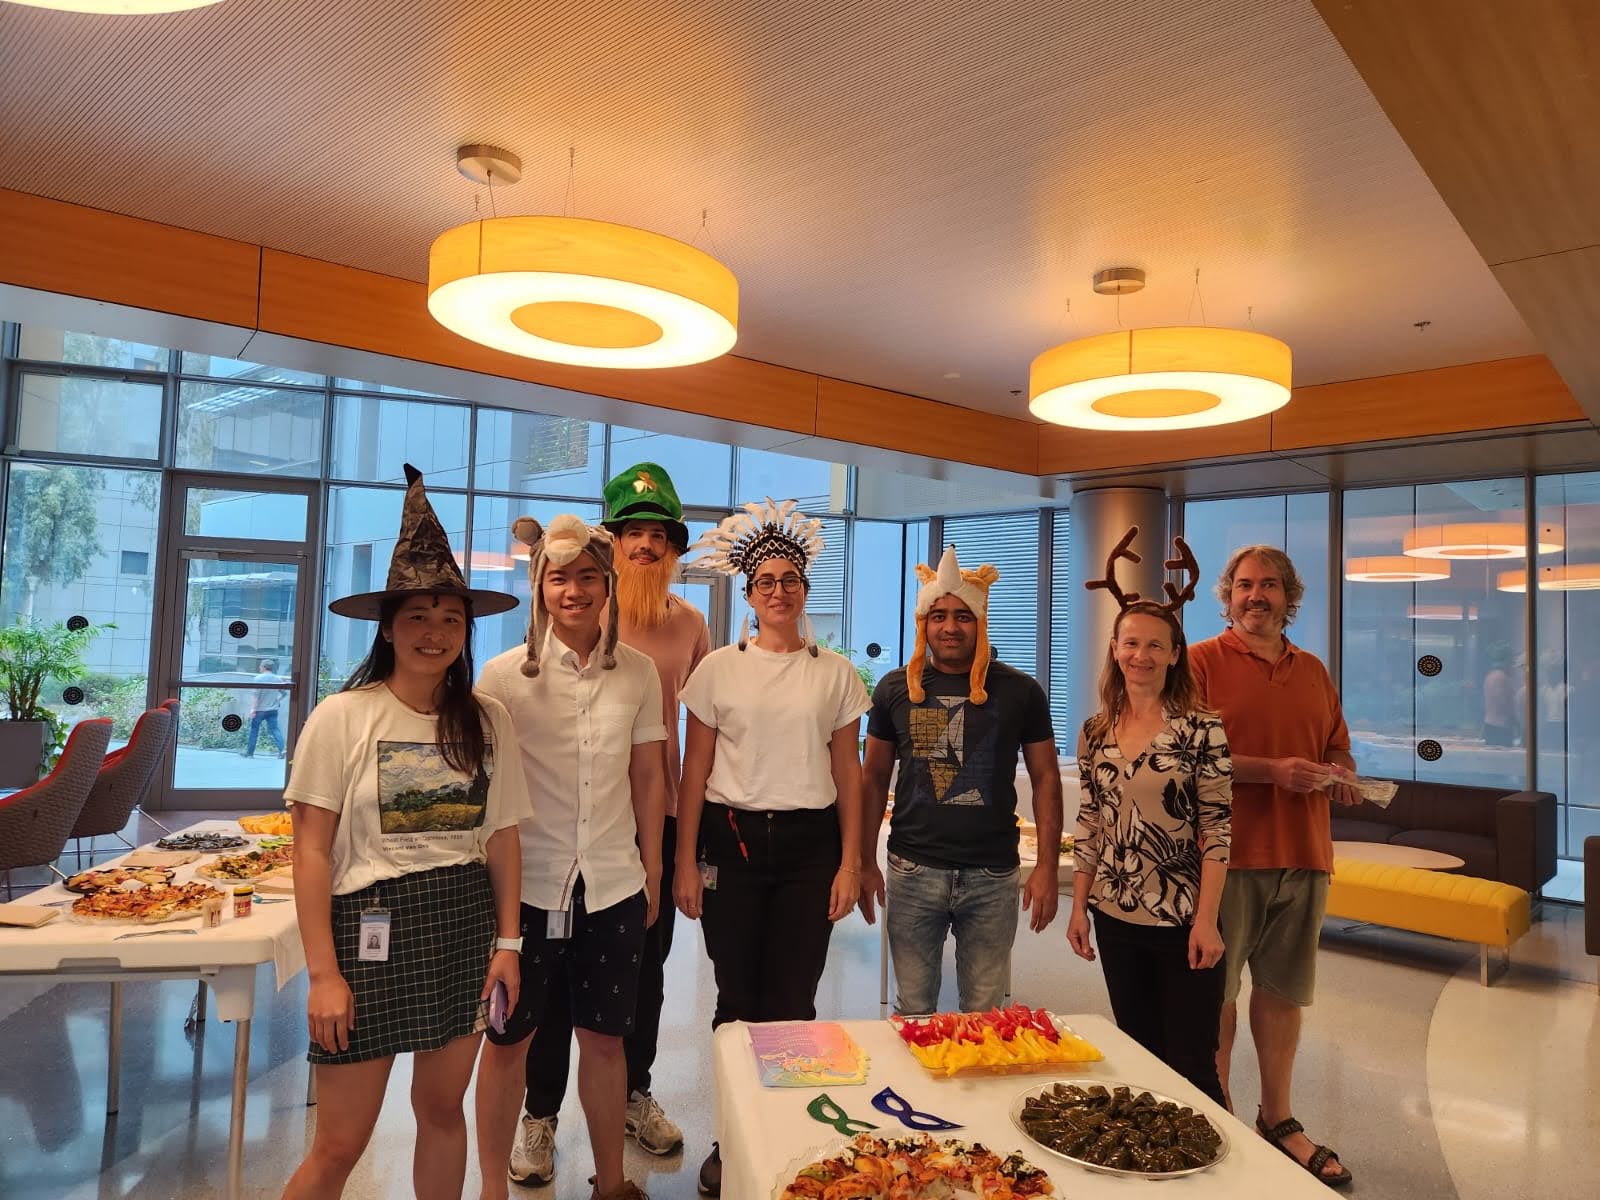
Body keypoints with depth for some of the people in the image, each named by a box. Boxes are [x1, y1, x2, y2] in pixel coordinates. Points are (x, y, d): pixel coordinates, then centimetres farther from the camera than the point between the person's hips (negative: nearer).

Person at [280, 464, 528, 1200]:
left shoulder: (486, 720, 1)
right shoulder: (343, 716, -9)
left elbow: (502, 837, 5)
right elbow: (310, 852, -8)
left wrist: (507, 940, 0)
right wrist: (323, 972, -10)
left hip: (465, 927, 3)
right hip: (371, 928, -3)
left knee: (442, 1108, 17)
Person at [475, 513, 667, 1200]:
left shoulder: (637, 672, 0)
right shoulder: (505, 674, -6)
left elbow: (647, 777, 7)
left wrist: (652, 872, 9)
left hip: (613, 885, 2)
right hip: (527, 884, -2)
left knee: (605, 1038, 14)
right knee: (509, 1037, 12)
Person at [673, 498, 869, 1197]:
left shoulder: (835, 673, 4)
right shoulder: (719, 668, 1)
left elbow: (847, 771, 7)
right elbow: (695, 770, 3)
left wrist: (850, 862, 1)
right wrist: (686, 863, -1)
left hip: (809, 843, 1)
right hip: (732, 838, 0)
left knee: (793, 1000, 4)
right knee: (738, 997, 7)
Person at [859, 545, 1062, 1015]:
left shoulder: (1019, 691, 0)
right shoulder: (896, 688, 2)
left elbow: (1045, 778, 4)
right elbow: (874, 778, 8)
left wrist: (1048, 867, -2)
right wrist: (866, 863, 5)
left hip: (993, 877, 0)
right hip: (913, 871, 1)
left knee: (984, 1012, 9)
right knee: (912, 1011, 10)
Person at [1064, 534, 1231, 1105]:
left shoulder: (1201, 728, -9)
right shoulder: (1096, 732, 4)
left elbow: (1217, 829, -11)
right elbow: (1089, 827, 9)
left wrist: (1207, 919, -14)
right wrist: (1078, 906, 7)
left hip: (1183, 921, -4)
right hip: (1115, 918, 5)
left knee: (1191, 1067, 4)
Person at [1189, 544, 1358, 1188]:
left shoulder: (1313, 670, 15)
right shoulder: (1202, 661, -4)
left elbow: (1339, 750, 23)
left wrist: (1341, 775, 1)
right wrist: (1272, 769, -19)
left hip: (1303, 855, 5)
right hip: (1226, 852, -5)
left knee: (1283, 991, 15)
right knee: (1216, 991, 4)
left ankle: (1277, 1120, 30)